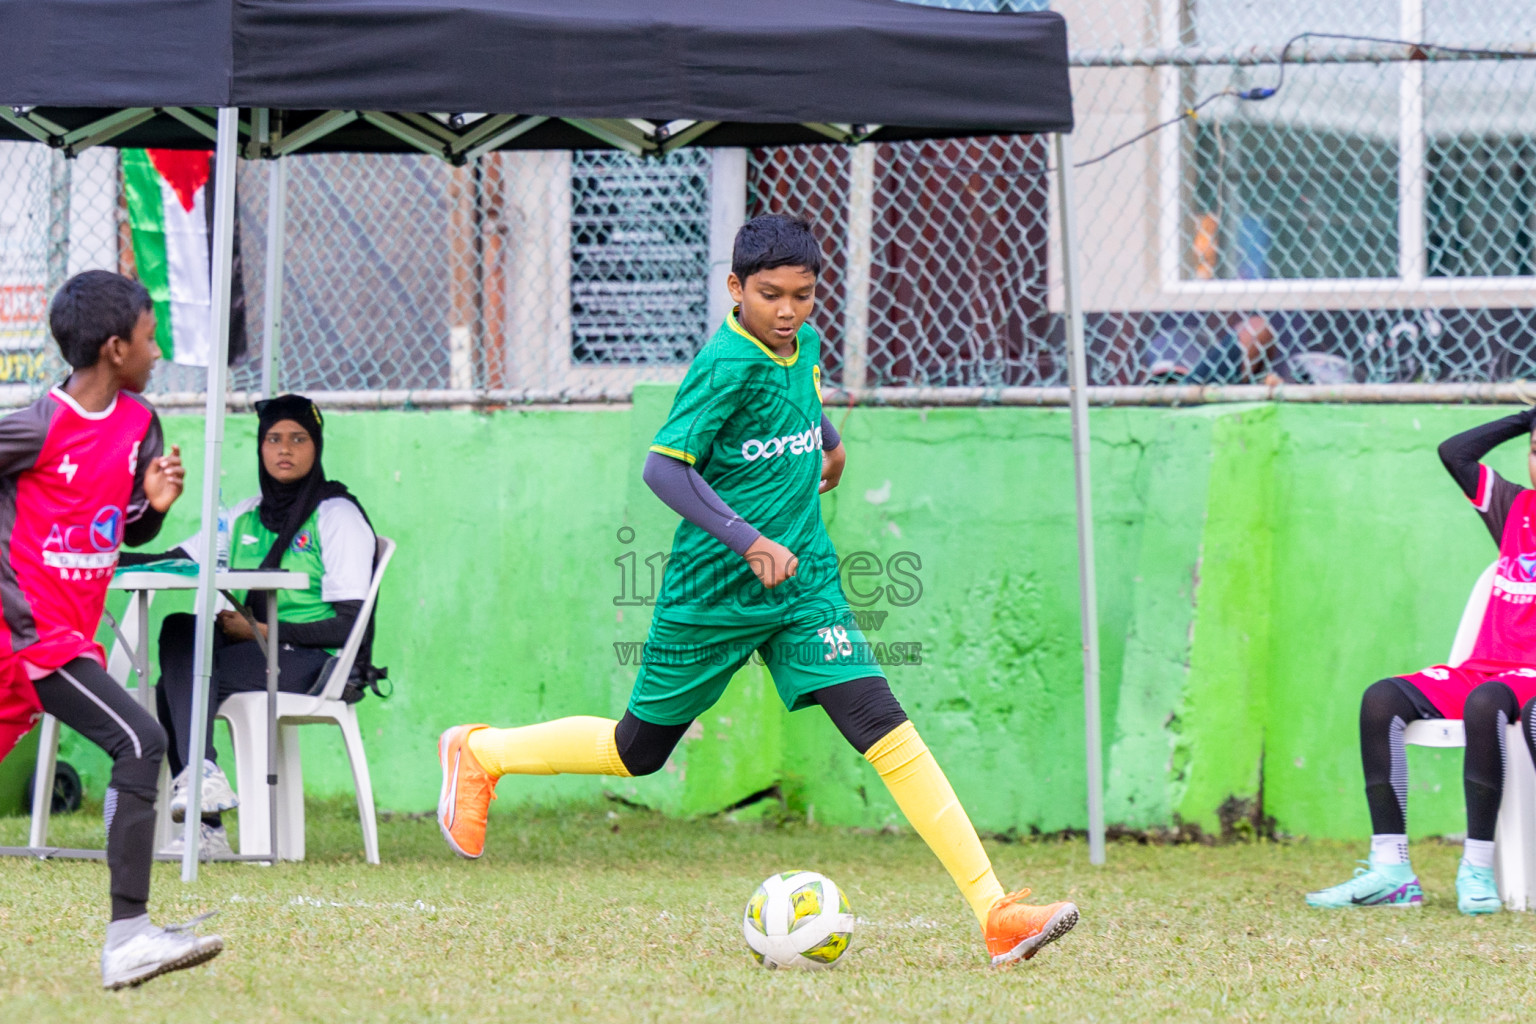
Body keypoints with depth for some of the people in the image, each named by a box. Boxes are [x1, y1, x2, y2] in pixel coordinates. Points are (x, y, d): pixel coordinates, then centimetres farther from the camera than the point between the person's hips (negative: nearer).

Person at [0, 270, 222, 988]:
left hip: (66, 632, 8)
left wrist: (153, 503, -3)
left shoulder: (138, 423, 8)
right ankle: (127, 937, -22)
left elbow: (127, 531, 17)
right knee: (140, 742, -19)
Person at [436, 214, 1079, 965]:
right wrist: (747, 540, -33)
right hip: (712, 593, -5)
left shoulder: (802, 346, 4)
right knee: (637, 752, 11)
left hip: (803, 584, 5)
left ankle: (994, 911, -19)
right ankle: (478, 754, 37)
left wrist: (829, 441, 42)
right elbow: (663, 466, -25)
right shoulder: (726, 363, -19)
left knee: (884, 728, -11)